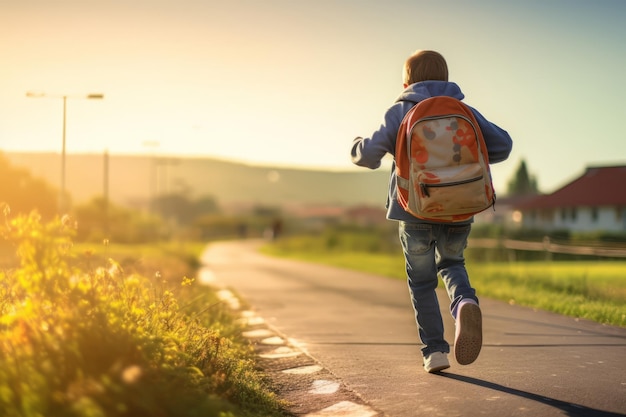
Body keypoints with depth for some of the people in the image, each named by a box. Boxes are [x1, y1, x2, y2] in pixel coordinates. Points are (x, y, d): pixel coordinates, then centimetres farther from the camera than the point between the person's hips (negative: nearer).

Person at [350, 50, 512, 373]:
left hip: (415, 213, -2)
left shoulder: (400, 112, 0)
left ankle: (434, 350, 8)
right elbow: (502, 144, 2)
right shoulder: (465, 112, 8)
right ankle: (465, 302, -9)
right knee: (451, 265, 24)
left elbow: (371, 152, -9)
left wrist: (357, 148, 14)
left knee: (422, 282, 14)